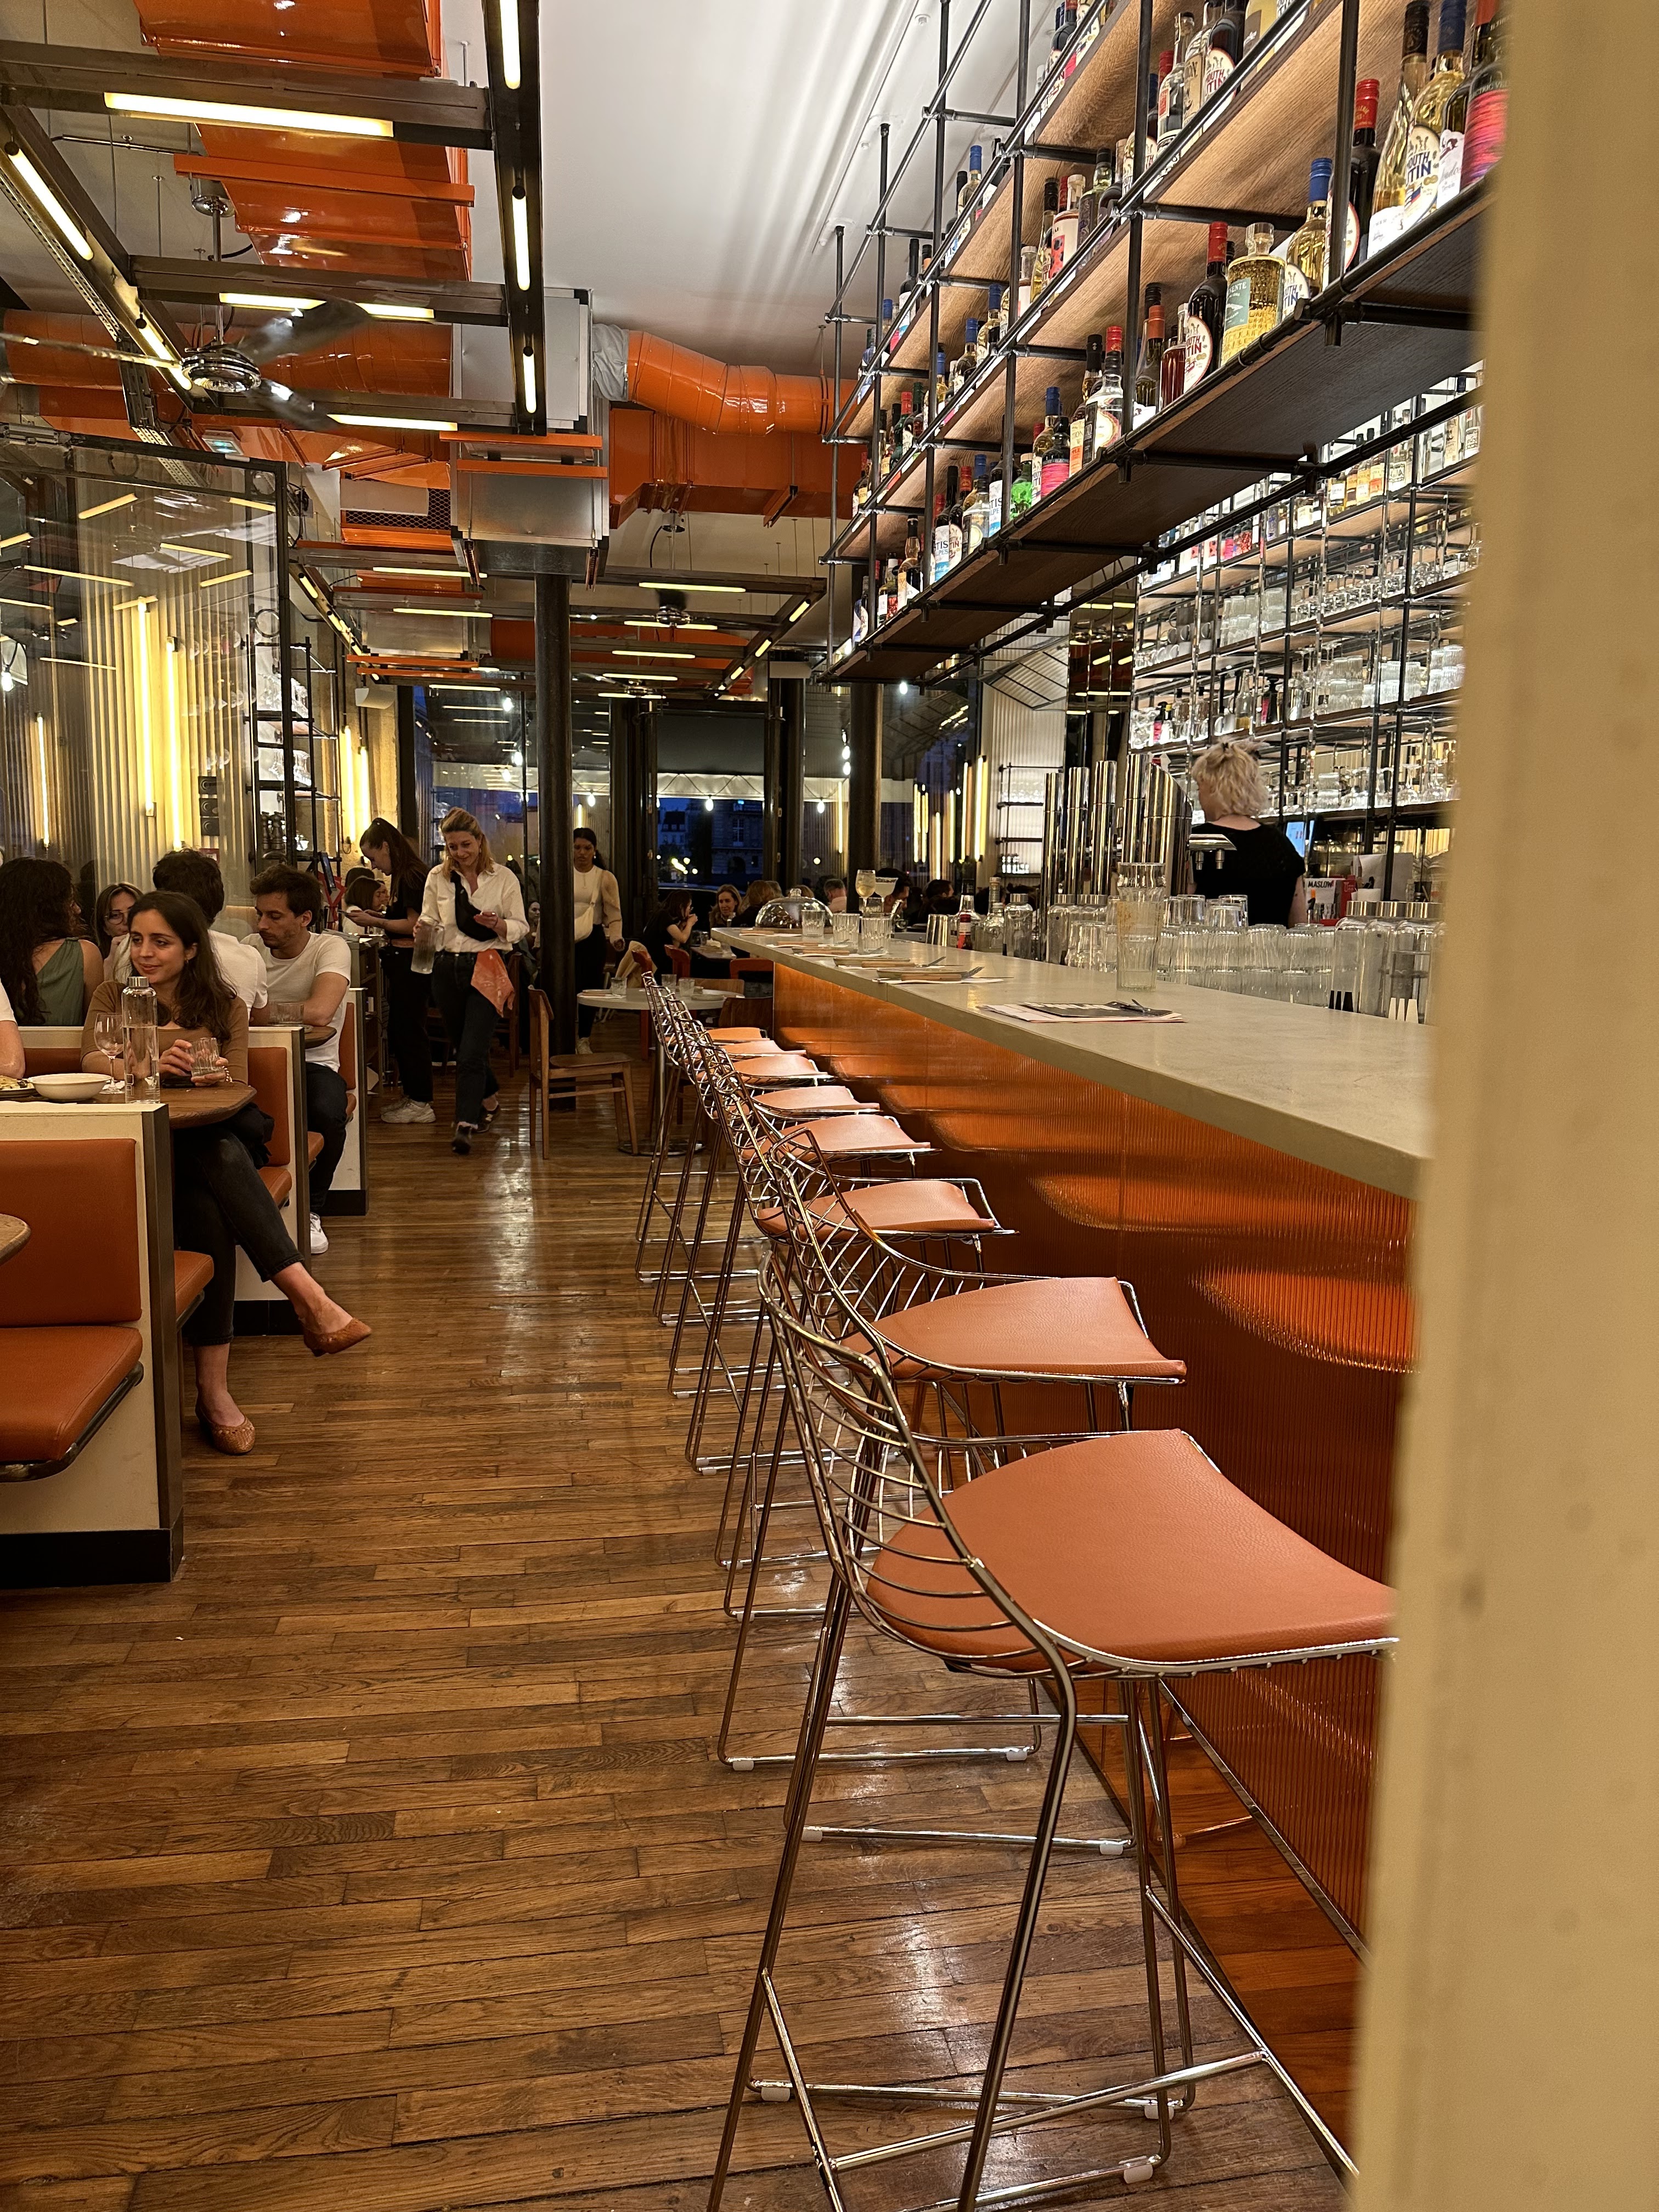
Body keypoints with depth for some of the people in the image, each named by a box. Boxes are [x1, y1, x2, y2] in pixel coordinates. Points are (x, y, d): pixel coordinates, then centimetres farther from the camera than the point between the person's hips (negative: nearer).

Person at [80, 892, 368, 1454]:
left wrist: (210, 1071, -21)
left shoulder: (225, 1007, 15)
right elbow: (91, 1060, -5)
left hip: (216, 1140, 1)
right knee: (219, 1158, -37)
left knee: (208, 1205, -36)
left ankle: (214, 1388, -41)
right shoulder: (113, 996, 16)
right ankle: (310, 1299, -48)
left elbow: (238, 1089, 4)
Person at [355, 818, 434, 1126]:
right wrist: (380, 916, 12)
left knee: (409, 1031, -5)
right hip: (401, 961, 11)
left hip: (409, 961, -11)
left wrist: (375, 921, -15)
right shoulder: (404, 877, 16)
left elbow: (414, 924, -20)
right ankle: (412, 1096, 23)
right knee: (399, 1031, 14)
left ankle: (421, 1104, 0)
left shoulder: (412, 876, -15)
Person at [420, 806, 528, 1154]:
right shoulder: (438, 878, 7)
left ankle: (466, 1125, -10)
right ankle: (489, 1095, 42)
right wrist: (424, 931, -13)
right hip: (448, 969, 4)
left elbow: (521, 928, 0)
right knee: (465, 1047, 15)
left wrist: (497, 924, -21)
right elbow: (429, 922, 11)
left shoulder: (504, 878, -1)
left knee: (471, 1052, -12)